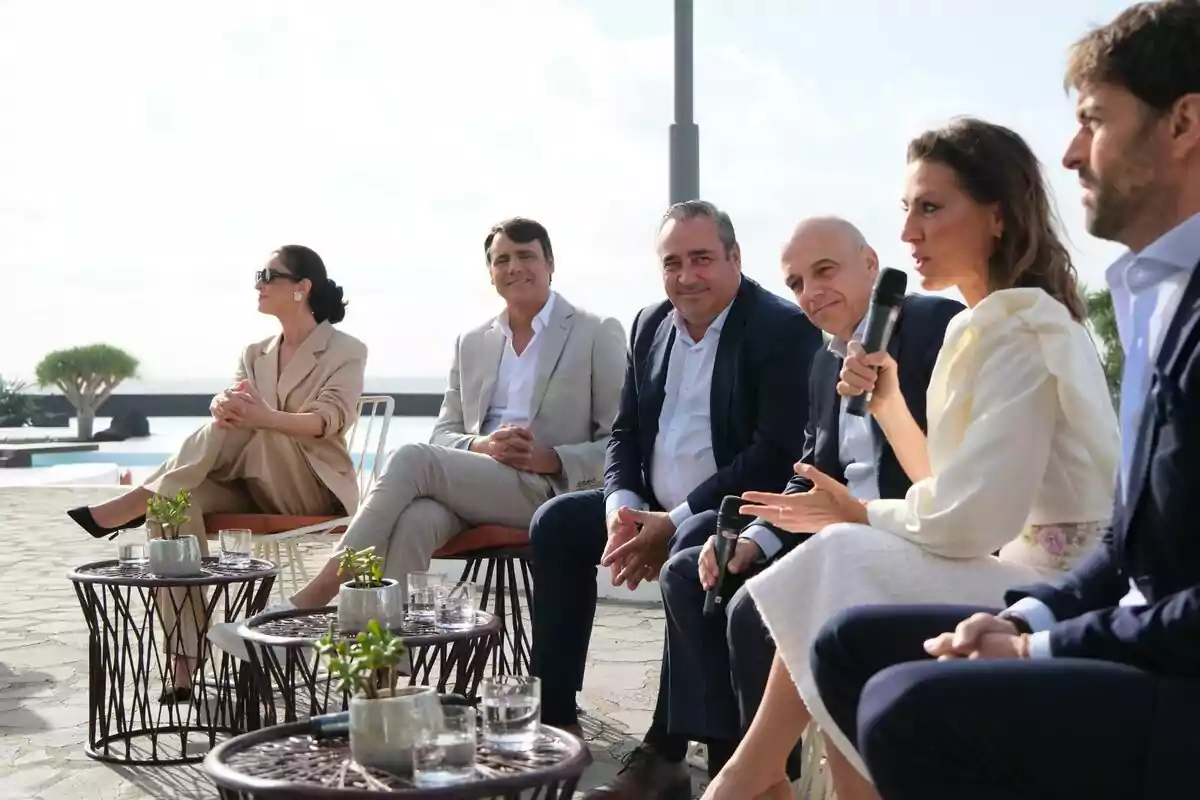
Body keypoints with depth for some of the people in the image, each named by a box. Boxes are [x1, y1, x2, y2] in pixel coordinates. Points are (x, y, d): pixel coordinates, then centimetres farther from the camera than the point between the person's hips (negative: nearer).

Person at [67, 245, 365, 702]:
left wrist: (265, 416, -38)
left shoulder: (345, 351, 1)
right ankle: (184, 662, -34)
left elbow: (330, 420, -17)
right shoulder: (256, 354, 19)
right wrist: (224, 407, -28)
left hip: (314, 489, -5)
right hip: (255, 487, 5)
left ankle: (131, 504, -25)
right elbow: (229, 403, 0)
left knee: (238, 428, -30)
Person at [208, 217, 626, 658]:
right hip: (470, 484, 4)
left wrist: (552, 457, -15)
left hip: (547, 490, -4)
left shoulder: (598, 335, 7)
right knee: (414, 519, -34)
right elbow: (443, 434, 19)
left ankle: (312, 599, -29)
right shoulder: (471, 342, 21)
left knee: (411, 459, -28)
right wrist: (481, 446, -6)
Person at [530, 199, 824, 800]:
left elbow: (777, 452, -21)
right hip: (655, 507, 8)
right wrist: (622, 505, -9)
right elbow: (624, 433, 13)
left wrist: (676, 523, -24)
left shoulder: (782, 328, -14)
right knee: (555, 523, -2)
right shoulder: (650, 326, 10)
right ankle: (555, 718, 2)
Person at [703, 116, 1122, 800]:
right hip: (1027, 575, 9)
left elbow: (969, 517, -21)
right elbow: (956, 493, 12)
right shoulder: (988, 323, 14)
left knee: (840, 559, -17)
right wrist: (888, 402, 2)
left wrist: (859, 514, -4)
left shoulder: (1018, 327, -16)